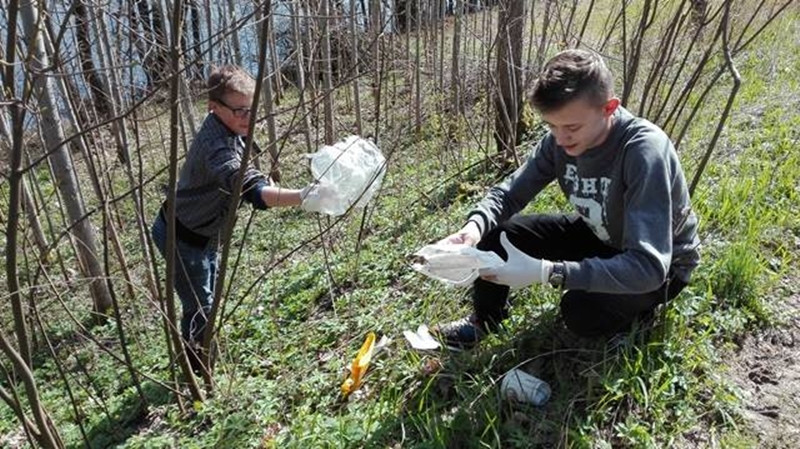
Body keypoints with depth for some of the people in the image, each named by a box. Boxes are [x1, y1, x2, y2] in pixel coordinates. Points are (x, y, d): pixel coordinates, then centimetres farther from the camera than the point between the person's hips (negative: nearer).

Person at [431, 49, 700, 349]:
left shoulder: (645, 151, -36)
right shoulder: (560, 139, -17)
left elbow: (648, 267, -40)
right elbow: (509, 193, -8)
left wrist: (545, 272, -45)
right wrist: (474, 226, -30)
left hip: (660, 264, -5)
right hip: (600, 237, 5)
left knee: (580, 309, -33)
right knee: (494, 232, -11)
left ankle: (636, 307, 2)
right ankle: (485, 320, 13)